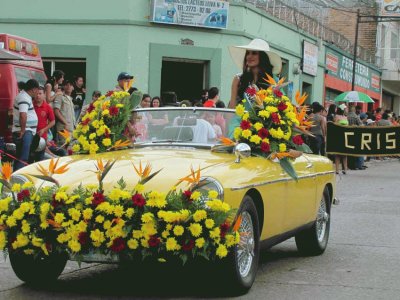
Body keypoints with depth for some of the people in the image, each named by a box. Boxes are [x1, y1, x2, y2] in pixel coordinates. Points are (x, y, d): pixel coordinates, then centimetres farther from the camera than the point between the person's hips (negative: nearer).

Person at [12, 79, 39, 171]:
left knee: (19, 158, 15)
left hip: (27, 132, 10)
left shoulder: (23, 95, 15)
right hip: (24, 133, -10)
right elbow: (23, 115, -32)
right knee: (23, 159, -11)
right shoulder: (25, 98, -17)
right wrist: (23, 130, -23)